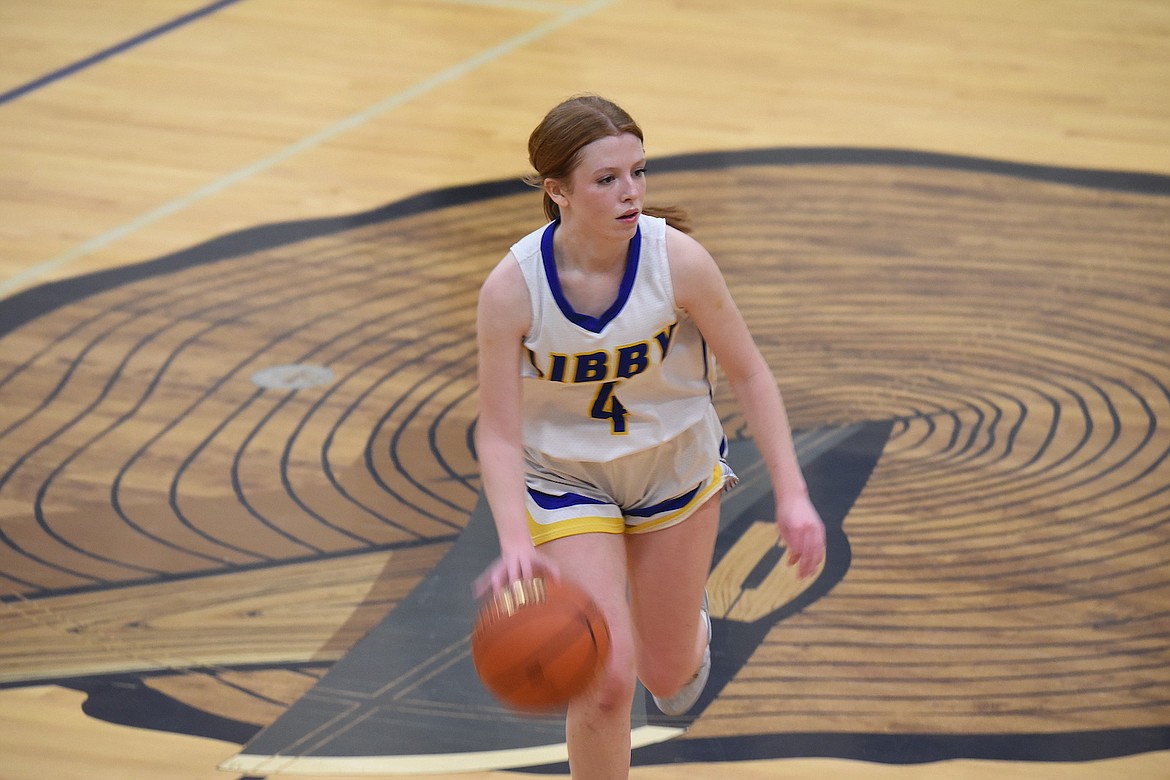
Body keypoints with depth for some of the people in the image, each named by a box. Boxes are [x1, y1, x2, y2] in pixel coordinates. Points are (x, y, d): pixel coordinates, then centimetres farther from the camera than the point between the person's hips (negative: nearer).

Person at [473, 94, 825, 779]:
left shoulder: (678, 260, -25)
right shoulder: (512, 289, -27)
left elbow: (748, 373, -12)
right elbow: (499, 436, -23)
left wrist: (792, 495, -19)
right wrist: (517, 544, -39)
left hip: (677, 465, 2)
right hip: (566, 476, -2)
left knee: (668, 673, 14)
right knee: (606, 681, -15)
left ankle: (692, 623, 53)